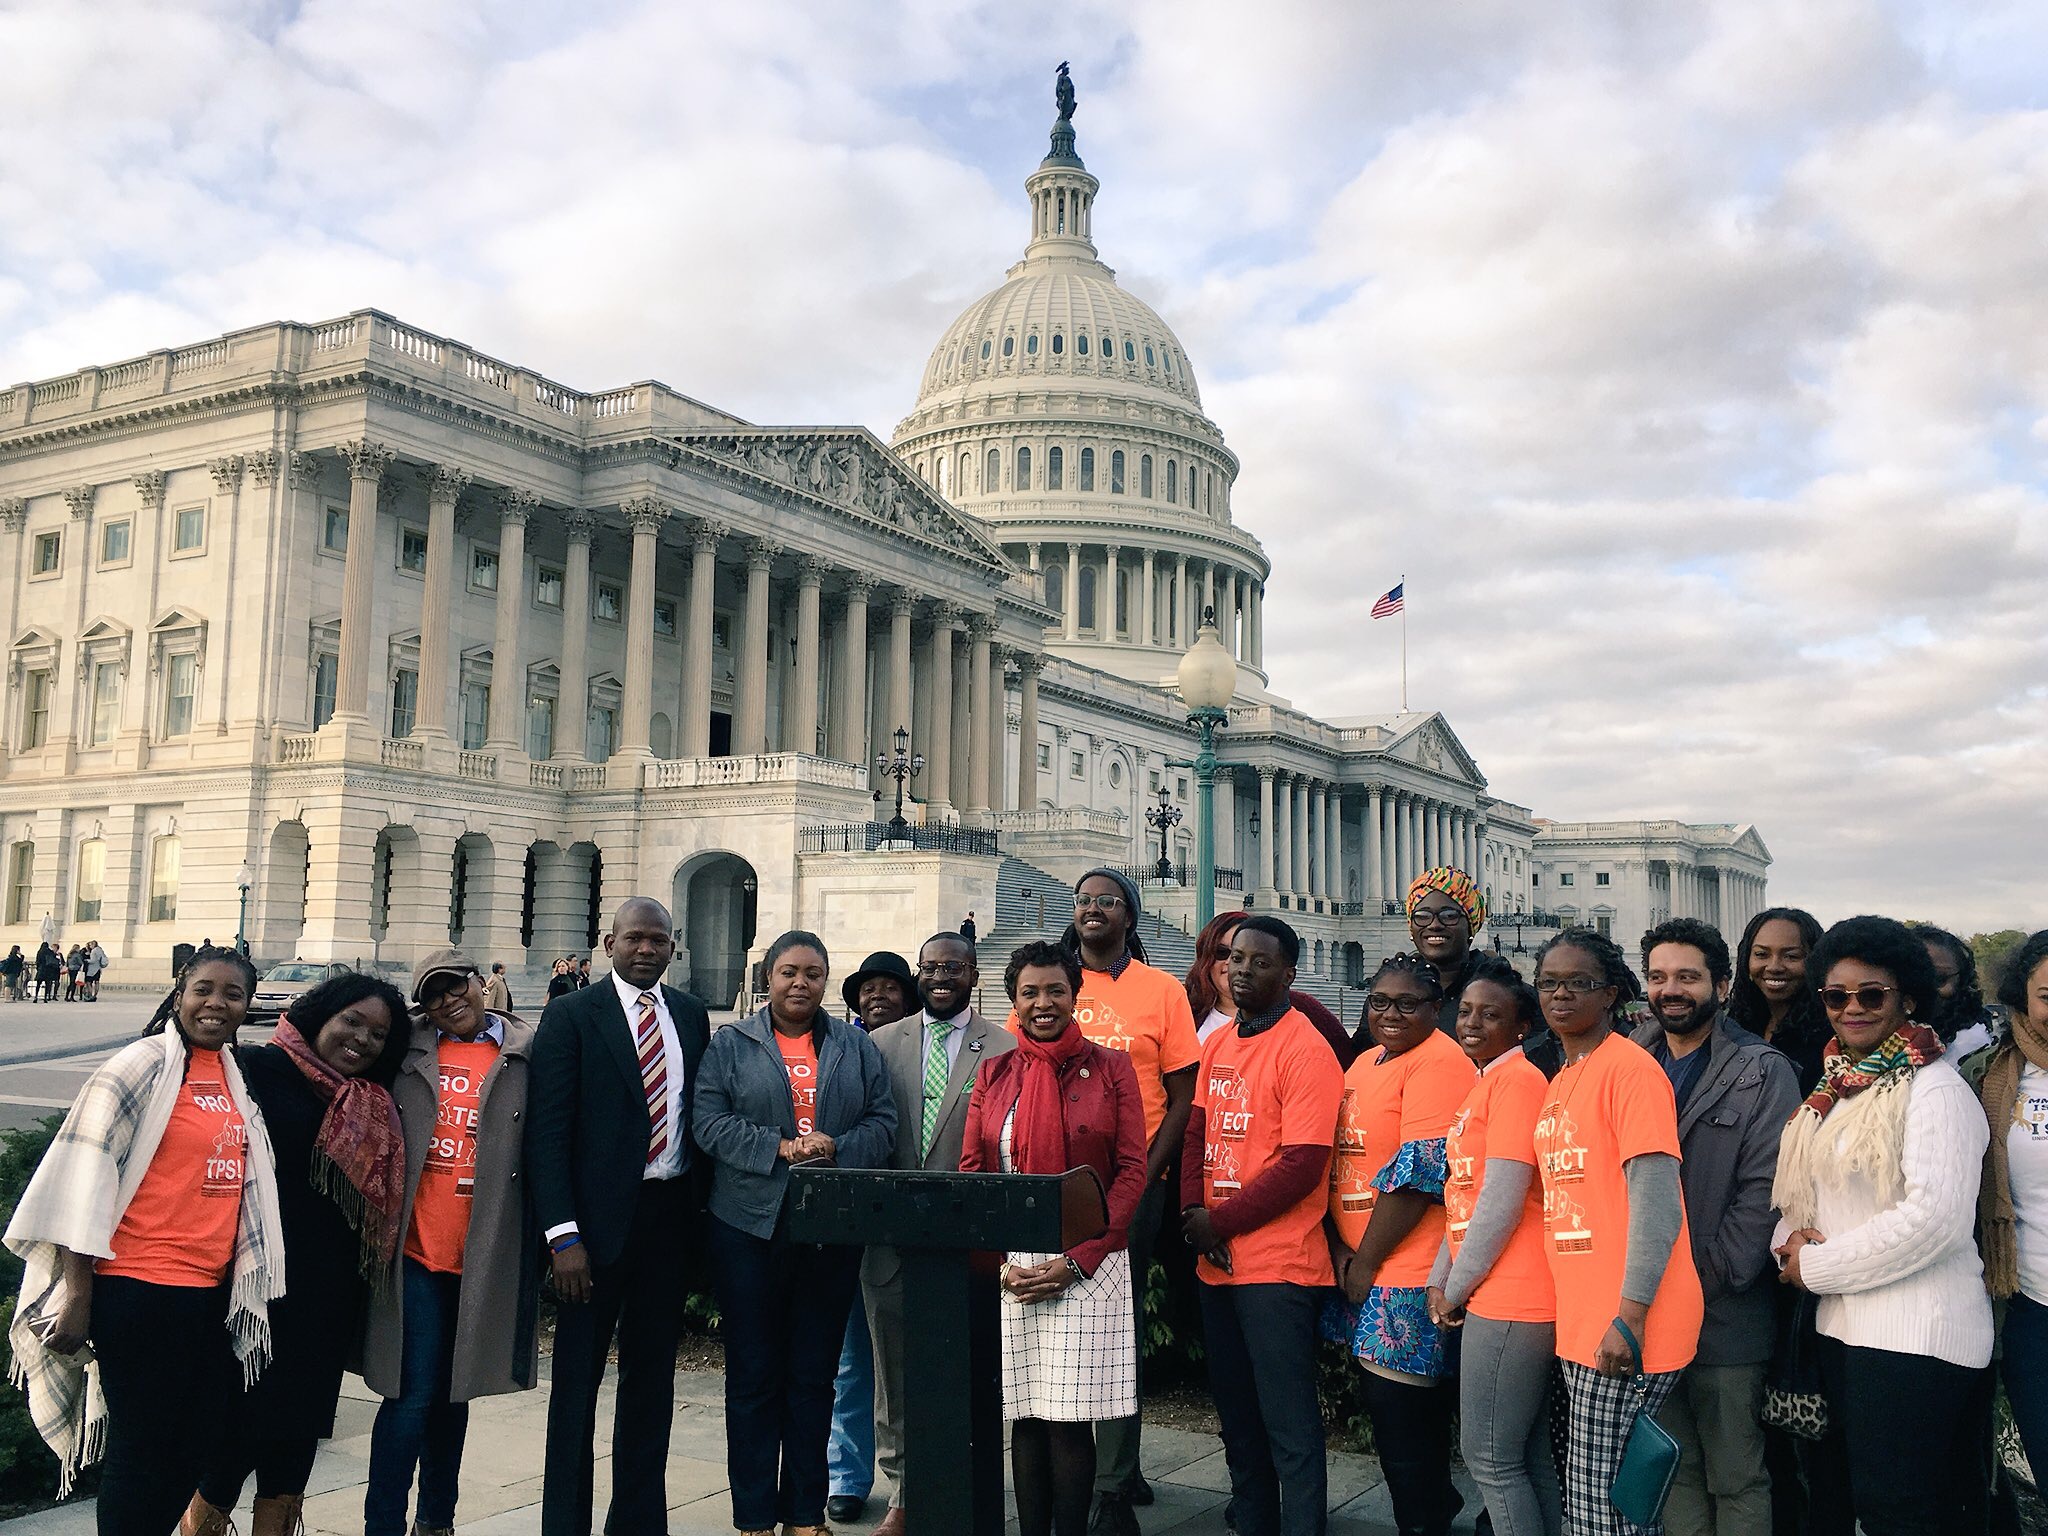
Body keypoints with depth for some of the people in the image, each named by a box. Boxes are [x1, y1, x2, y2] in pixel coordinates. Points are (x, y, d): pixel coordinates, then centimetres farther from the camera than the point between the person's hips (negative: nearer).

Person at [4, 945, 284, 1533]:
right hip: (141, 1287, -7)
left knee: (196, 1445, 13)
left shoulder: (236, 1076, 10)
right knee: (143, 1452, 2)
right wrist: (79, 1297, -15)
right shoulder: (144, 1065, -9)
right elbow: (85, 1180, -12)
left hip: (213, 1288, 7)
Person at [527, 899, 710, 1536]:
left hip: (670, 1217, 4)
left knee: (652, 1380, 13)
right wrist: (563, 1236, -17)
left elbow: (701, 1113, 11)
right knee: (577, 1382, 6)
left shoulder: (692, 1016, 8)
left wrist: (701, 1215, 5)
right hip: (599, 1220, -4)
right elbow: (548, 1130, -10)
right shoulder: (570, 1015, -5)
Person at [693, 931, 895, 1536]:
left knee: (813, 1376, 9)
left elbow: (881, 1121, 5)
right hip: (750, 1227, -2)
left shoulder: (858, 1048, 10)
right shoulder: (731, 1044, 4)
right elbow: (710, 1122, -5)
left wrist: (836, 1150, -14)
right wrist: (779, 1147, -16)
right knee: (753, 1376, 5)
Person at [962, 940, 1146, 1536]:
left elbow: (1132, 1170, -3)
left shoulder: (1110, 1067, 2)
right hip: (1011, 1269, 3)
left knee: (1070, 1417, -2)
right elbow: (970, 1172, 9)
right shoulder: (993, 1072, 10)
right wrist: (1000, 1261, -4)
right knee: (1026, 1415, 6)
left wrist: (1077, 1261, -11)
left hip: (1086, 1268, -2)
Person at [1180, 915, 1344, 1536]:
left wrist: (1220, 1222, -13)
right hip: (1216, 1263, 8)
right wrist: (1193, 1214, -4)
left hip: (1278, 1267, -8)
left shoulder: (1304, 1050, -12)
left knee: (1289, 1426, -2)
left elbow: (1302, 1165, -17)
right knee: (1237, 1414, 18)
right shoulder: (1217, 1043, 11)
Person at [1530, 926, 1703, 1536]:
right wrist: (1579, 1317, 16)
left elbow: (1654, 1202, -18)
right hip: (1579, 1324, 9)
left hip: (1623, 1330, -8)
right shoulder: (1561, 1081, 16)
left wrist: (1629, 1317, -22)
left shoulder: (1630, 1068, -11)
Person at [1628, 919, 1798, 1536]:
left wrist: (1704, 1280, -16)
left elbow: (1765, 1190, -12)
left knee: (1735, 1478, 5)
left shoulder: (1762, 1073, -5)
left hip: (1727, 1318, -4)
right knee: (1675, 1466, 14)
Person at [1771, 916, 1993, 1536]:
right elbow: (1801, 1190, 19)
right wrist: (1793, 1238, -5)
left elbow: (1934, 1215, -22)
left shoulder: (1935, 1088, -12)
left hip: (1917, 1335, -8)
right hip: (1844, 1325, 8)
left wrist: (1817, 1266, -14)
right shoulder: (1837, 1088, 13)